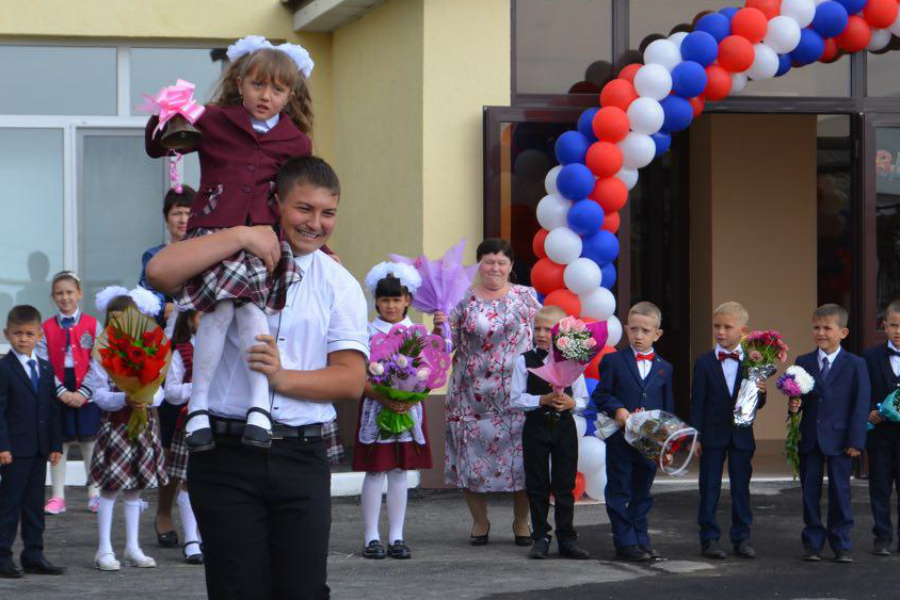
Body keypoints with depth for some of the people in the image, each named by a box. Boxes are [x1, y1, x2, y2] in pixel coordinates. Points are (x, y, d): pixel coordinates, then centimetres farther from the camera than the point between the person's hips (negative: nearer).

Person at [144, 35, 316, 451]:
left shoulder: (296, 141, 13)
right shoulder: (213, 121, 8)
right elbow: (156, 148, 17)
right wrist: (165, 120, -2)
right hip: (213, 232, -1)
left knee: (252, 307, -19)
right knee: (220, 309, -18)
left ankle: (260, 405, -15)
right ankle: (199, 405, -8)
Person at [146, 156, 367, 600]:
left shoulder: (339, 284, 10)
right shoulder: (231, 260, 4)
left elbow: (352, 380, 3)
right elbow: (160, 272, -15)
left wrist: (283, 378, -12)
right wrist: (241, 235, -13)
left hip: (301, 456, 2)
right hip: (227, 451, -2)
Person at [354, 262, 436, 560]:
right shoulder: (368, 333, -2)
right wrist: (384, 399, -18)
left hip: (409, 409, 3)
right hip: (376, 408, -3)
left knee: (400, 472, 6)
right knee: (375, 471, -2)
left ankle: (396, 537, 11)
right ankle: (372, 538, 4)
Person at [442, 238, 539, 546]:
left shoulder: (526, 296, 7)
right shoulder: (464, 300, 5)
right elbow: (451, 343, 4)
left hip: (518, 393, 0)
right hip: (473, 393, 0)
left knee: (521, 452, 0)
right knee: (473, 452, 1)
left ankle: (521, 521, 14)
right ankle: (479, 521, 16)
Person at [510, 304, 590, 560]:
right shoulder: (525, 361, -2)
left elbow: (583, 399, 6)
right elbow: (516, 399, -6)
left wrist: (571, 403, -16)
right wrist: (544, 400, -17)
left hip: (564, 426, 1)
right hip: (536, 426, -1)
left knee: (565, 485, 5)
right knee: (537, 485, 4)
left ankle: (567, 539, 10)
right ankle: (540, 537, 13)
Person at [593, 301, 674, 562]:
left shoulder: (664, 368, 8)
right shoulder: (613, 361, -1)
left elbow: (668, 408, 10)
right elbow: (601, 394, -2)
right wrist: (617, 409, -20)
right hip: (620, 440, -3)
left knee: (642, 493, 12)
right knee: (620, 492, 2)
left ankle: (641, 539, 20)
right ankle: (625, 542, 6)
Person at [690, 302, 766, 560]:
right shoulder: (704, 362, 0)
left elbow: (757, 405, 4)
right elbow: (697, 402, -1)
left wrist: (760, 393, -18)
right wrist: (695, 435, -6)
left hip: (741, 435, 1)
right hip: (712, 435, -1)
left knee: (741, 488, 6)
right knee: (710, 488, 2)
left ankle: (741, 539, 13)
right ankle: (709, 539, 8)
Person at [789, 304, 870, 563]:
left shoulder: (855, 365, -2)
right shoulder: (803, 363, 7)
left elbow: (861, 404, -5)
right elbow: (798, 397, 10)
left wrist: (855, 441, -10)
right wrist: (793, 405, -15)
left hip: (839, 439, -3)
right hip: (809, 439, 3)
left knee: (840, 492, 2)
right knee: (810, 491, 6)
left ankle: (841, 545, 11)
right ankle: (812, 543, 15)